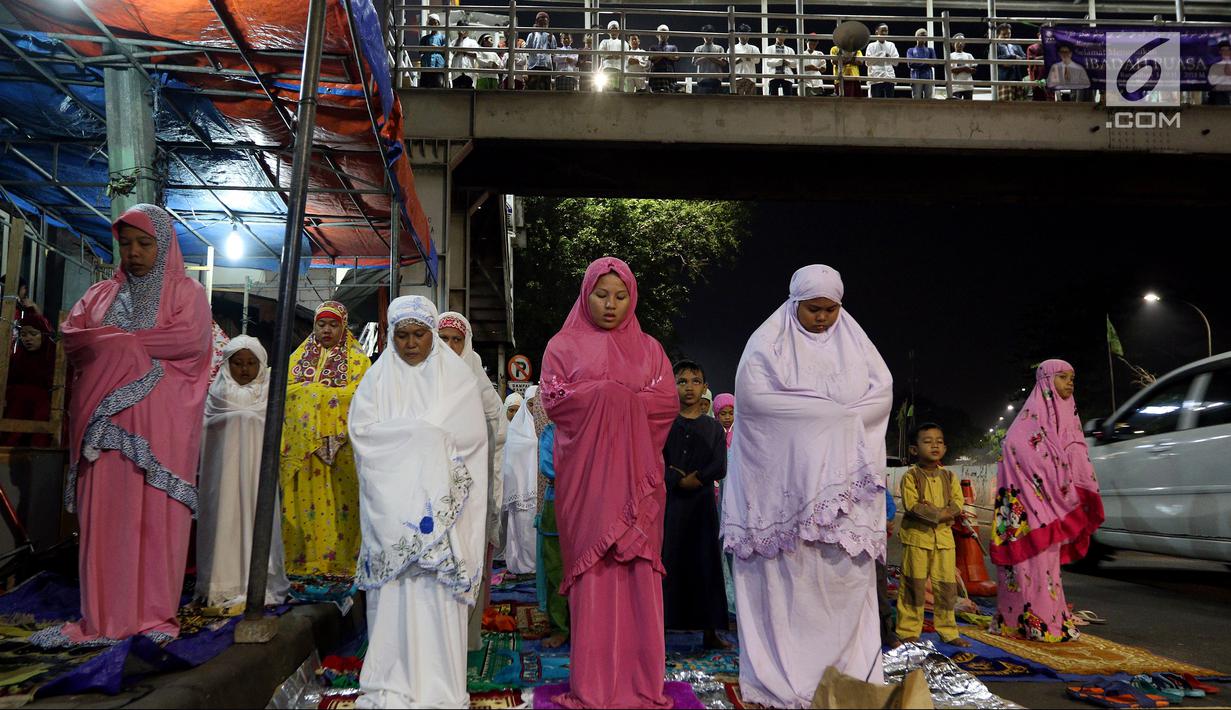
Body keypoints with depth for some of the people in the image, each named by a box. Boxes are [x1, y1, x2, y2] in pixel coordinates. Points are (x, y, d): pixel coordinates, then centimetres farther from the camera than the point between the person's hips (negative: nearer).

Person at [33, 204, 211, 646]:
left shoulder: (186, 293, 8)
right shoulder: (101, 294, 21)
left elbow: (191, 340, -10)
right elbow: (71, 337, 6)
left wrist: (116, 341, -5)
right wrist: (140, 347, -10)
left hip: (160, 424, -4)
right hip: (106, 421, 4)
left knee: (157, 516, -5)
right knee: (103, 515, 0)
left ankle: (156, 616, 0)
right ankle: (101, 618, 4)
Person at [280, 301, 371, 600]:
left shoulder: (358, 361, 7)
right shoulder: (297, 359, 18)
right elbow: (283, 398, 13)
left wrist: (312, 389, -6)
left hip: (341, 448, -3)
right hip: (301, 448, 3)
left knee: (338, 508, -5)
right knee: (304, 505, 0)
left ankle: (338, 571, -1)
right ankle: (304, 572, 5)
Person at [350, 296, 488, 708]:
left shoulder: (456, 374, 7)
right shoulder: (378, 377, 11)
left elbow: (471, 433, -2)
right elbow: (361, 430, -2)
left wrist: (401, 431, -5)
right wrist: (427, 432, -7)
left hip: (439, 500, -1)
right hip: (391, 502, 1)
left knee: (439, 584, -6)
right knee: (394, 587, -3)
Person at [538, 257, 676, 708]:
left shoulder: (649, 348, 15)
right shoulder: (564, 345, 10)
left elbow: (669, 403, 4)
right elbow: (553, 400, -3)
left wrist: (617, 400, -8)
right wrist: (604, 394, -10)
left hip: (636, 475, 2)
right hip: (586, 475, -1)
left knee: (638, 570, -2)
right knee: (592, 570, -5)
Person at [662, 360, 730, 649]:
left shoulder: (714, 428, 10)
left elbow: (720, 468, -2)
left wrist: (694, 478, -12)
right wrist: (679, 481, -15)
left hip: (702, 504, 2)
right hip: (669, 503, -2)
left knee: (706, 564, 4)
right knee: (667, 563, -3)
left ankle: (709, 632, 11)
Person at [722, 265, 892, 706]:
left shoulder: (856, 343, 15)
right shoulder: (768, 342, 3)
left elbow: (882, 393, 5)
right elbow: (753, 394, -12)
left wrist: (840, 417, -9)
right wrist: (832, 410, -10)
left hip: (843, 480, 3)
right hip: (786, 479, -3)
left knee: (847, 571, -2)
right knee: (787, 573, -5)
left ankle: (850, 674, 4)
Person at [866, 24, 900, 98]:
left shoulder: (891, 45, 13)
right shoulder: (871, 46, 9)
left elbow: (896, 62, 6)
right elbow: (868, 62, -1)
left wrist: (889, 58, -15)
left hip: (889, 78, 1)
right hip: (876, 78, -1)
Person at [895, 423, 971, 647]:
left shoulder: (949, 477, 9)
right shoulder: (910, 476, -5)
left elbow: (958, 504, 0)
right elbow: (912, 506, -14)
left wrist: (932, 512, -15)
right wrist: (942, 513, -16)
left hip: (944, 536, 4)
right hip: (917, 536, -4)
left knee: (947, 585, 7)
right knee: (914, 585, 0)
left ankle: (948, 631, 19)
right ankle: (909, 631, 8)